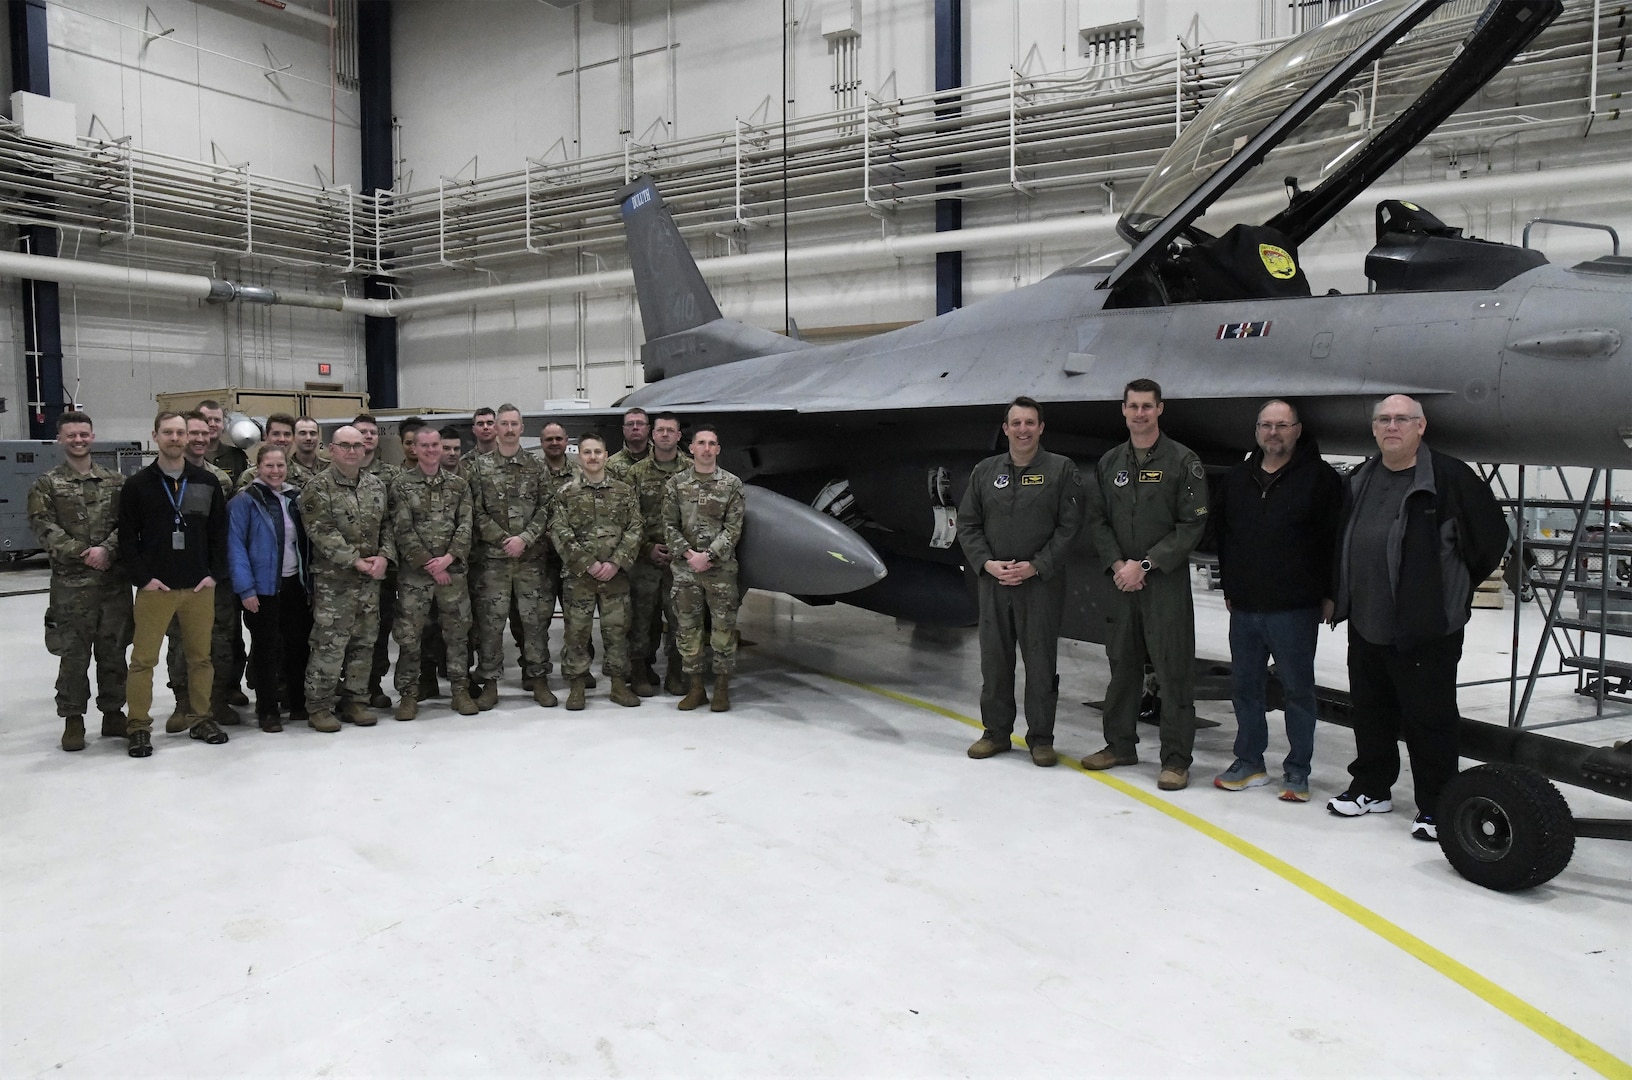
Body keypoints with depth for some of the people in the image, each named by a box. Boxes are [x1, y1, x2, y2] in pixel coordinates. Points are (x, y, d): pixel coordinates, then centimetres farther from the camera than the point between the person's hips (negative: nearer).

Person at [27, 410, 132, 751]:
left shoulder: (116, 481, 9)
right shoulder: (46, 485, 4)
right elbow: (44, 527, -5)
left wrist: (107, 549, -15)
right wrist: (82, 553, -15)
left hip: (115, 579, 2)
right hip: (71, 582, -2)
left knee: (113, 649, 9)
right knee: (73, 653, 2)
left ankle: (113, 713, 21)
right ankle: (73, 719, 13)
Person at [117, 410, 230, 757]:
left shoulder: (207, 482, 7)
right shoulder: (137, 485, 1)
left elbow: (219, 531, 8)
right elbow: (127, 537, 1)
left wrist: (214, 573, 0)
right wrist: (143, 578, -7)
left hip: (200, 588, 2)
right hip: (155, 588, -2)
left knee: (201, 657, 9)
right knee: (143, 659, 0)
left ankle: (200, 718, 22)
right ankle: (139, 726, 11)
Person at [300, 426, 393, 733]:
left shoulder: (377, 486, 11)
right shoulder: (318, 488, -6)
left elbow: (388, 524, 12)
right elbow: (322, 533, -14)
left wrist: (384, 556, -5)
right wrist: (356, 561, -17)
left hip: (370, 580, 6)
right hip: (333, 580, -6)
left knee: (364, 642, 11)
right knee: (329, 644, -4)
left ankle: (356, 699, 23)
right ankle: (319, 706, 7)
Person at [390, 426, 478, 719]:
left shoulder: (458, 485, 9)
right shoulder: (401, 484, 0)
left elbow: (465, 527, 2)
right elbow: (402, 530, -6)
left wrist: (448, 558, -12)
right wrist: (429, 565, -11)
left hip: (452, 570, 2)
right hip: (413, 573, -2)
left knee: (457, 632, 7)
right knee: (409, 634, 0)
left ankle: (460, 690, 18)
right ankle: (408, 694, 11)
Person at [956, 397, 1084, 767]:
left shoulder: (1061, 469, -1)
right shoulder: (985, 471, 8)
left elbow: (1069, 525, -6)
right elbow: (967, 524, 9)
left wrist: (1036, 566, -13)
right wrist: (986, 563, -6)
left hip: (1042, 583, -3)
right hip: (993, 582, 3)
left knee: (1041, 662, 2)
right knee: (994, 660, 10)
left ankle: (1040, 738, 14)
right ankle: (996, 732, 23)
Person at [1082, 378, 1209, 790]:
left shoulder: (1183, 462, -4)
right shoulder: (1109, 464, 11)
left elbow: (1192, 525, -8)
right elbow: (1096, 520, 10)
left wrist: (1145, 564, -13)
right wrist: (1117, 564, -6)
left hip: (1168, 582, -5)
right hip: (1121, 581, 5)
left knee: (1173, 671, -3)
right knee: (1122, 665, 13)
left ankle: (1176, 758, 5)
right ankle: (1120, 744, 26)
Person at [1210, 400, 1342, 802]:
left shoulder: (1319, 477, -5)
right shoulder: (1236, 479, 10)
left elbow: (1335, 539, -7)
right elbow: (1222, 535, 18)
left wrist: (1328, 593, -9)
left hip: (1296, 608, -5)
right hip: (1245, 607, 5)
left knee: (1297, 689, 5)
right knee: (1244, 685, 11)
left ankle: (1297, 771, 15)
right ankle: (1249, 761, 25)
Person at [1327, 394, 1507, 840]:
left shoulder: (1450, 477, -10)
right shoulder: (1360, 481, 10)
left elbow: (1491, 535, -5)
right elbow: (1344, 544, 22)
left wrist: (1456, 588, 3)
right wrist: (1340, 597, 17)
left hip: (1427, 628, -6)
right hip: (1366, 624, 6)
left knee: (1429, 719, 3)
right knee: (1370, 712, 16)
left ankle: (1435, 806, 15)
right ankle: (1372, 788, 31)